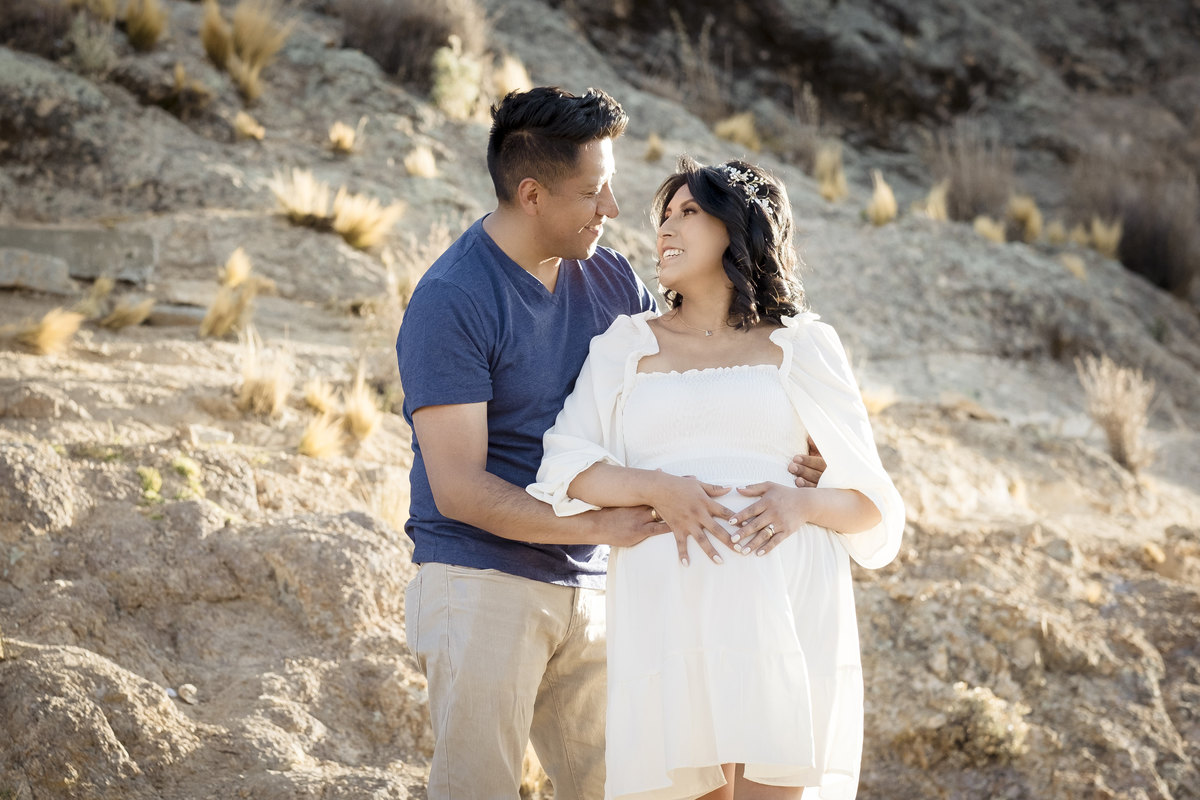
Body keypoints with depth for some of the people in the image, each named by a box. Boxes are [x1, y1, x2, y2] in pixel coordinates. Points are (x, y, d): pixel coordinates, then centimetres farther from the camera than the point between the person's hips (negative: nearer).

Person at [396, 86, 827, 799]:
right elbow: (458, 488, -18)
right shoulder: (449, 303, -14)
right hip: (482, 585, -6)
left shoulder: (609, 278, 6)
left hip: (587, 591, 6)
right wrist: (601, 526, -25)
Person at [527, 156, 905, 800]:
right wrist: (655, 488, -14)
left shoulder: (800, 347, 13)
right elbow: (567, 468, 4)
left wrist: (802, 504, -10)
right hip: (668, 609, 1)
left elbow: (870, 503, 11)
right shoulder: (628, 345, 18)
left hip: (782, 607, -1)